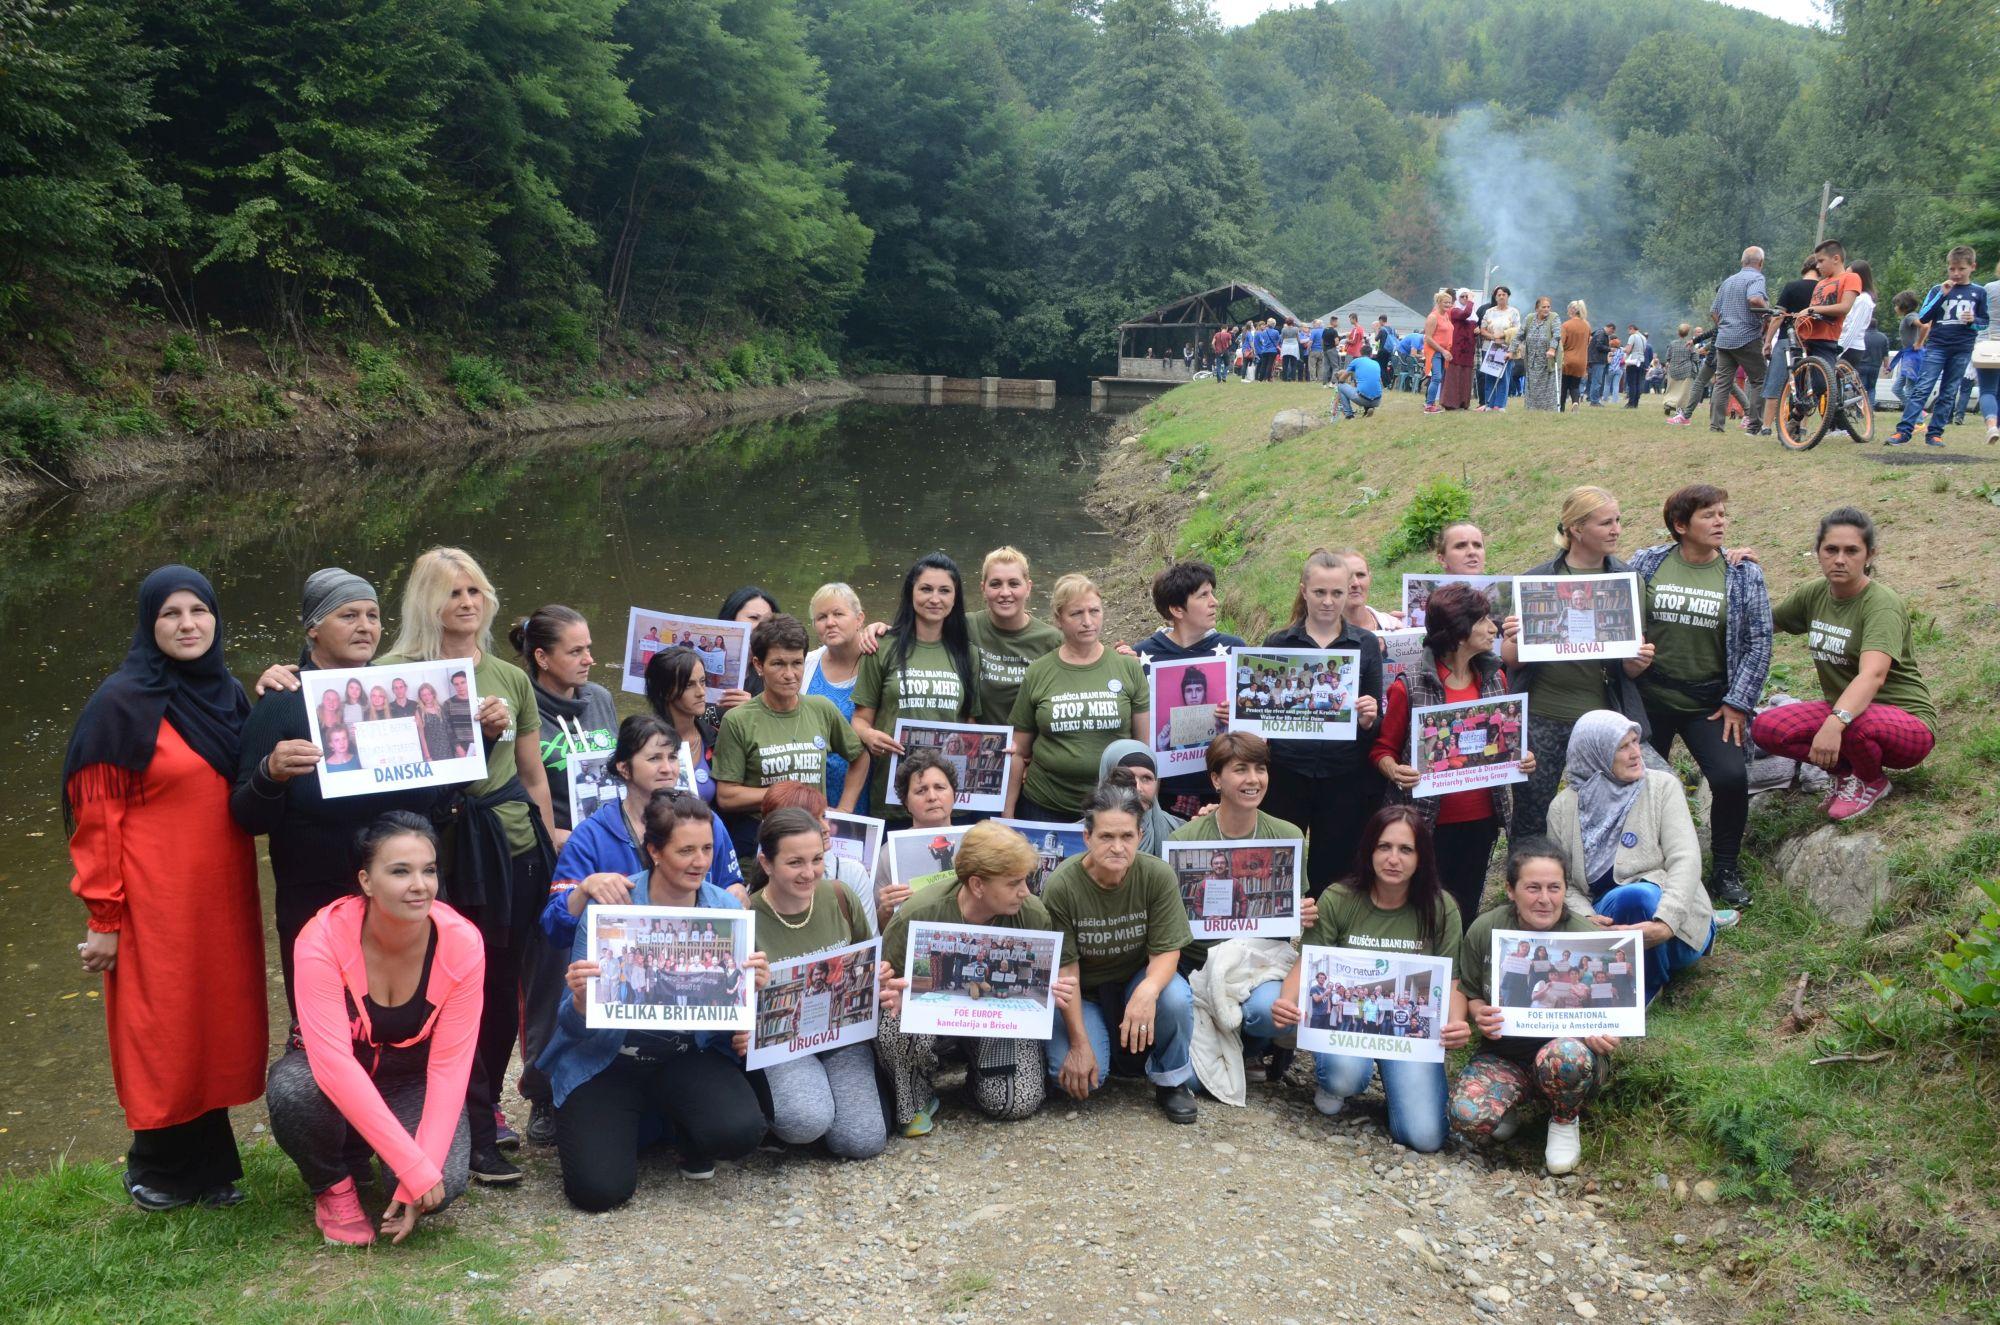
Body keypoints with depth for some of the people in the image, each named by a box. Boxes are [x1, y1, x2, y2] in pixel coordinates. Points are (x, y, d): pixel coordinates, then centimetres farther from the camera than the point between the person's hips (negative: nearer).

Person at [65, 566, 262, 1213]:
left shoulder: (229, 696, 10)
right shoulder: (123, 702, -9)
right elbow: (98, 817, -10)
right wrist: (103, 917, -12)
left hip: (223, 897, 6)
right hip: (157, 902, -6)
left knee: (219, 1026, 10)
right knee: (163, 1032, 4)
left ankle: (208, 1161, 24)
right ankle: (156, 1169, 22)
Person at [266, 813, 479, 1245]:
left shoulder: (462, 943, -21)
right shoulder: (323, 939, -28)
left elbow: (449, 1065, -18)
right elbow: (334, 1064, -34)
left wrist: (428, 1166, -29)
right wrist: (414, 1166, -38)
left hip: (412, 1081, 2)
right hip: (334, 1079, -1)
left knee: (445, 1183, -25)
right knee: (292, 1089, -36)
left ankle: (363, 1154, 12)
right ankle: (335, 1187, -3)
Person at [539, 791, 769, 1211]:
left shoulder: (727, 909, -6)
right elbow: (574, 1026, -11)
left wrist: (754, 987, -22)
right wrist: (580, 999, -35)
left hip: (691, 1055, 2)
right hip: (607, 1060, -2)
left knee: (740, 1131, -26)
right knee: (599, 1188, -18)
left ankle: (684, 1133, 10)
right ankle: (613, 1125, 17)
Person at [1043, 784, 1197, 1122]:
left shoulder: (1158, 876, -19)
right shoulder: (1061, 886, -22)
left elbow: (1166, 952, -16)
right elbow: (1065, 968, -16)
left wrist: (1147, 991, -40)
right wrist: (1080, 1044, -19)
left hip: (1137, 978, 1)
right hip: (1082, 992, -1)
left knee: (1176, 998, -33)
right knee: (1078, 1076, -24)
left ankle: (1171, 1081, -3)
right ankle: (1103, 1039, 15)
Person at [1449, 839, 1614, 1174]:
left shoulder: (1590, 939, -10)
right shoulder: (1484, 931, -6)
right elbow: (1468, 992, 8)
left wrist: (1602, 1036, -24)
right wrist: (1480, 1016, -16)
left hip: (1571, 1053, -1)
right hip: (1505, 1055, 1)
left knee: (1563, 1056, -40)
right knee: (1467, 1118, -30)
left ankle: (1566, 1122, -4)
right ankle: (1513, 1105, 9)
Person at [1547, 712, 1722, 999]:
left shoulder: (1662, 786, -3)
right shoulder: (1563, 808, 3)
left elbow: (1685, 860, -14)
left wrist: (1664, 924, -31)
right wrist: (1585, 918, -22)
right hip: (1603, 921, 2)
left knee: (1633, 895, -37)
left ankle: (1647, 988, -10)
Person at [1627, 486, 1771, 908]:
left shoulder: (1744, 574, -2)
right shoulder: (1646, 564, -2)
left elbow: (1759, 642, -1)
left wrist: (1737, 703, -5)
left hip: (1710, 702, -1)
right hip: (1649, 696, 1)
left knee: (1732, 777, -16)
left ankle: (1725, 870, 5)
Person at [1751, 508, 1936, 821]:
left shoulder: (1882, 603, -22)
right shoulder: (1814, 594, 1)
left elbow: (1872, 675, -37)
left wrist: (1834, 723, -54)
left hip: (1907, 723, -6)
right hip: (1841, 709, 6)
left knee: (1855, 723, -39)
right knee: (1765, 728, -19)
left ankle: (1872, 782, -3)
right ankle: (1848, 769, 6)